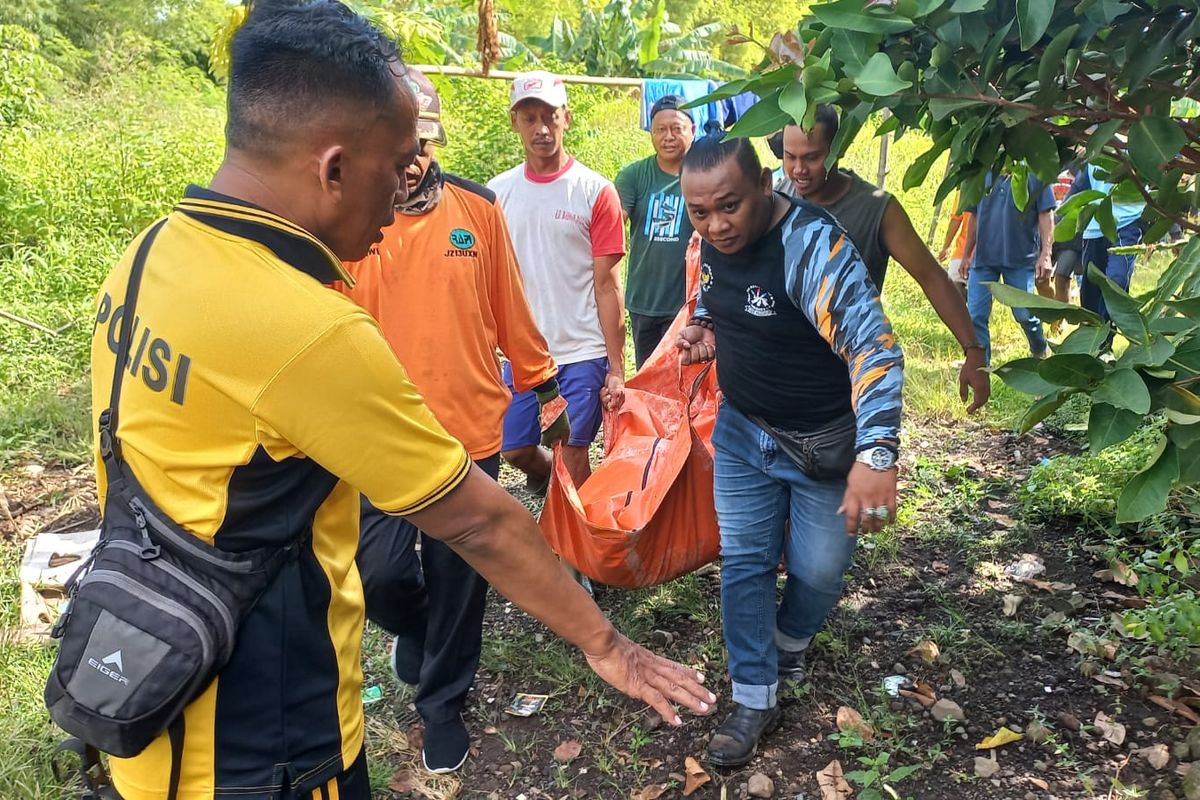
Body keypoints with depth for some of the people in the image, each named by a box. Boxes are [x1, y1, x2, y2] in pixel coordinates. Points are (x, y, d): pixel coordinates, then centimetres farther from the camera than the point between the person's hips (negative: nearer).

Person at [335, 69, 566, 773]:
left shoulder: (478, 208, -2)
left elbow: (510, 311, 5)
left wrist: (545, 389, 10)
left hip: (471, 428, 1)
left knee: (458, 579, 11)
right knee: (380, 573, 3)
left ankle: (444, 703, 37)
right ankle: (415, 624, 42)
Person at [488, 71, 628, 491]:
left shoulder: (596, 191, -4)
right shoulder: (498, 192, 5)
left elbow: (606, 285, -4)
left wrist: (616, 369, -6)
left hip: (582, 351, -3)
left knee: (574, 458, 2)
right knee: (515, 449, 12)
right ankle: (546, 474, 43)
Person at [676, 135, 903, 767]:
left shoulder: (812, 245, -30)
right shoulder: (711, 239, -7)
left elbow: (871, 344, -40)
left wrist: (876, 454, -51)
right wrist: (703, 327, -7)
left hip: (827, 443, -5)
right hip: (743, 430, 5)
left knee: (817, 572, 10)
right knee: (742, 562, 6)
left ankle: (790, 643, 44)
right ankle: (755, 698, 22)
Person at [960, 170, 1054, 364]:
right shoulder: (984, 174, 9)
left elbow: (1046, 215, -3)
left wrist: (1045, 254, -11)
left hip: (1021, 258, -3)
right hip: (983, 257, 3)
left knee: (1024, 314, 4)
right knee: (975, 316, -2)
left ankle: (1041, 354, 31)